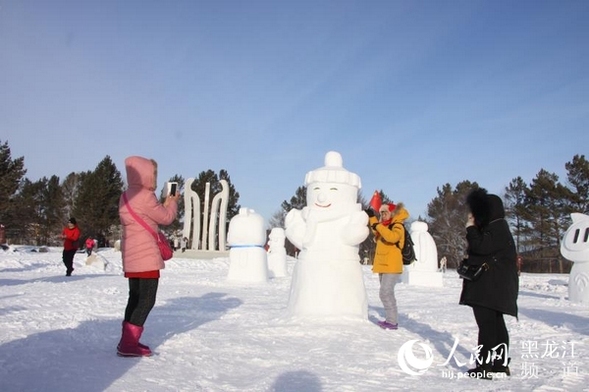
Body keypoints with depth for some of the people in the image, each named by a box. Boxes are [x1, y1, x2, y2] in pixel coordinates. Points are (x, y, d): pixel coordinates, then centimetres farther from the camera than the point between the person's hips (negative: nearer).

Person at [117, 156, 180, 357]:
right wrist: (173, 203, 11)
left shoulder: (127, 196, 15)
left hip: (131, 257, 10)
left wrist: (164, 204, 18)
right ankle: (128, 344, -4)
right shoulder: (145, 196, -15)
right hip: (146, 256, -10)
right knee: (147, 299, -5)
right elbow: (166, 218, -6)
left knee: (135, 298, 16)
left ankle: (127, 340, 22)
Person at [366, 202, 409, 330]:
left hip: (391, 266, -9)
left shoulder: (397, 226, -9)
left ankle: (393, 322, -10)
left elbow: (392, 237, -30)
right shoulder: (385, 226, 17)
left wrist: (378, 226, -23)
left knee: (386, 293, -14)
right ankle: (391, 319, 17)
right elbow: (377, 232, 37)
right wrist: (372, 217, 27)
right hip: (383, 265, 9)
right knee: (386, 293, 11)